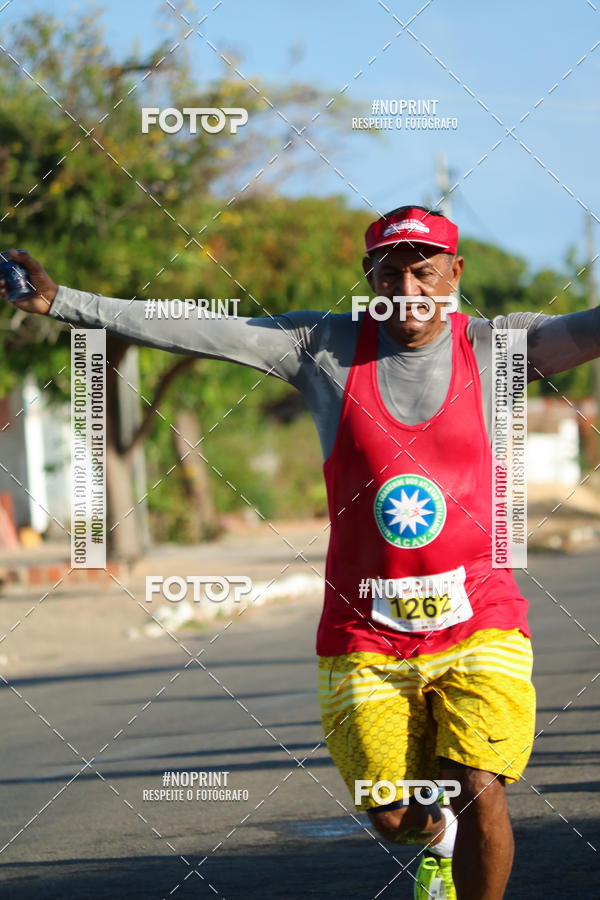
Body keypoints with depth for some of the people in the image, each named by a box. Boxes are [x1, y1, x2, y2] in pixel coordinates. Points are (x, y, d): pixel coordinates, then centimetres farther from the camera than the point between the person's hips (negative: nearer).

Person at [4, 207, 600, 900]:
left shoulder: (494, 346, 0)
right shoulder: (325, 347, 0)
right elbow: (196, 331, -4)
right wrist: (62, 303, -10)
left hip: (478, 626, -1)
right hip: (365, 633, 1)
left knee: (477, 793, -15)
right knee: (393, 818, 3)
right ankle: (436, 838, 41)